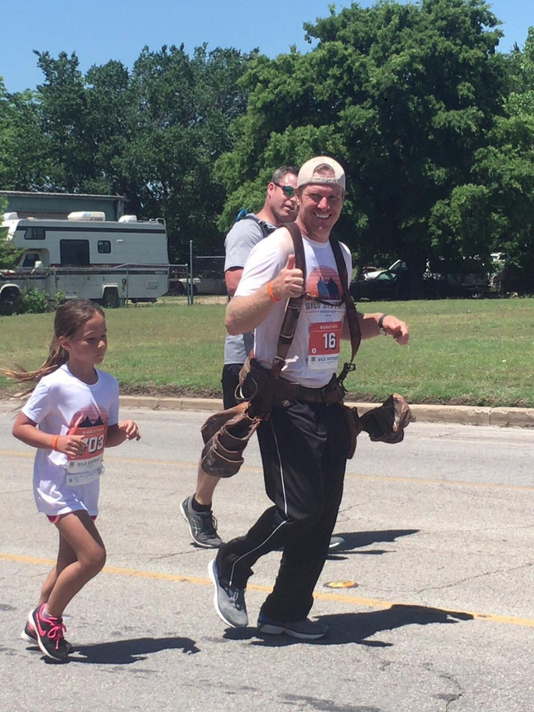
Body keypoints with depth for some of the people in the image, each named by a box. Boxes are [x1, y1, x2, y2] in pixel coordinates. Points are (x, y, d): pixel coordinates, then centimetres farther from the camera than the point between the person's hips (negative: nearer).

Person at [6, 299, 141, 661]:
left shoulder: (109, 384, 1)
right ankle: (48, 616, 6)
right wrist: (57, 442, -27)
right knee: (93, 556, -16)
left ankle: (38, 625, 35)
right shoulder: (54, 385, -17)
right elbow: (20, 426, -13)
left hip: (88, 486, 7)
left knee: (70, 563, 16)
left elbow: (106, 438, 9)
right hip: (57, 484, -7)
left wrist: (123, 431, -13)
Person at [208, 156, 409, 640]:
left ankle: (286, 612, 19)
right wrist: (274, 290, -36)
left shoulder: (340, 254, 14)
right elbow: (235, 323, -18)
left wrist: (380, 323, 9)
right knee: (298, 507, -12)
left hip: (327, 400, 8)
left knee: (324, 512, 6)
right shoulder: (276, 249, -11)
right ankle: (231, 567, 14)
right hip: (286, 399, -7)